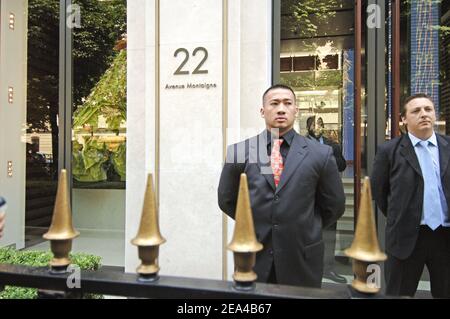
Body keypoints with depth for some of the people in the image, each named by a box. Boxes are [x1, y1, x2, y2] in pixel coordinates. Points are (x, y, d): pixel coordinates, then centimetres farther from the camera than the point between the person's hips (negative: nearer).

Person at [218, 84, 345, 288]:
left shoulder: (320, 154, -5)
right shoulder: (239, 152, -3)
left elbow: (334, 206, 5)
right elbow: (227, 200, 7)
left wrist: (306, 229, 8)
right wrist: (253, 224, 6)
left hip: (301, 260, 0)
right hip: (253, 257, 1)